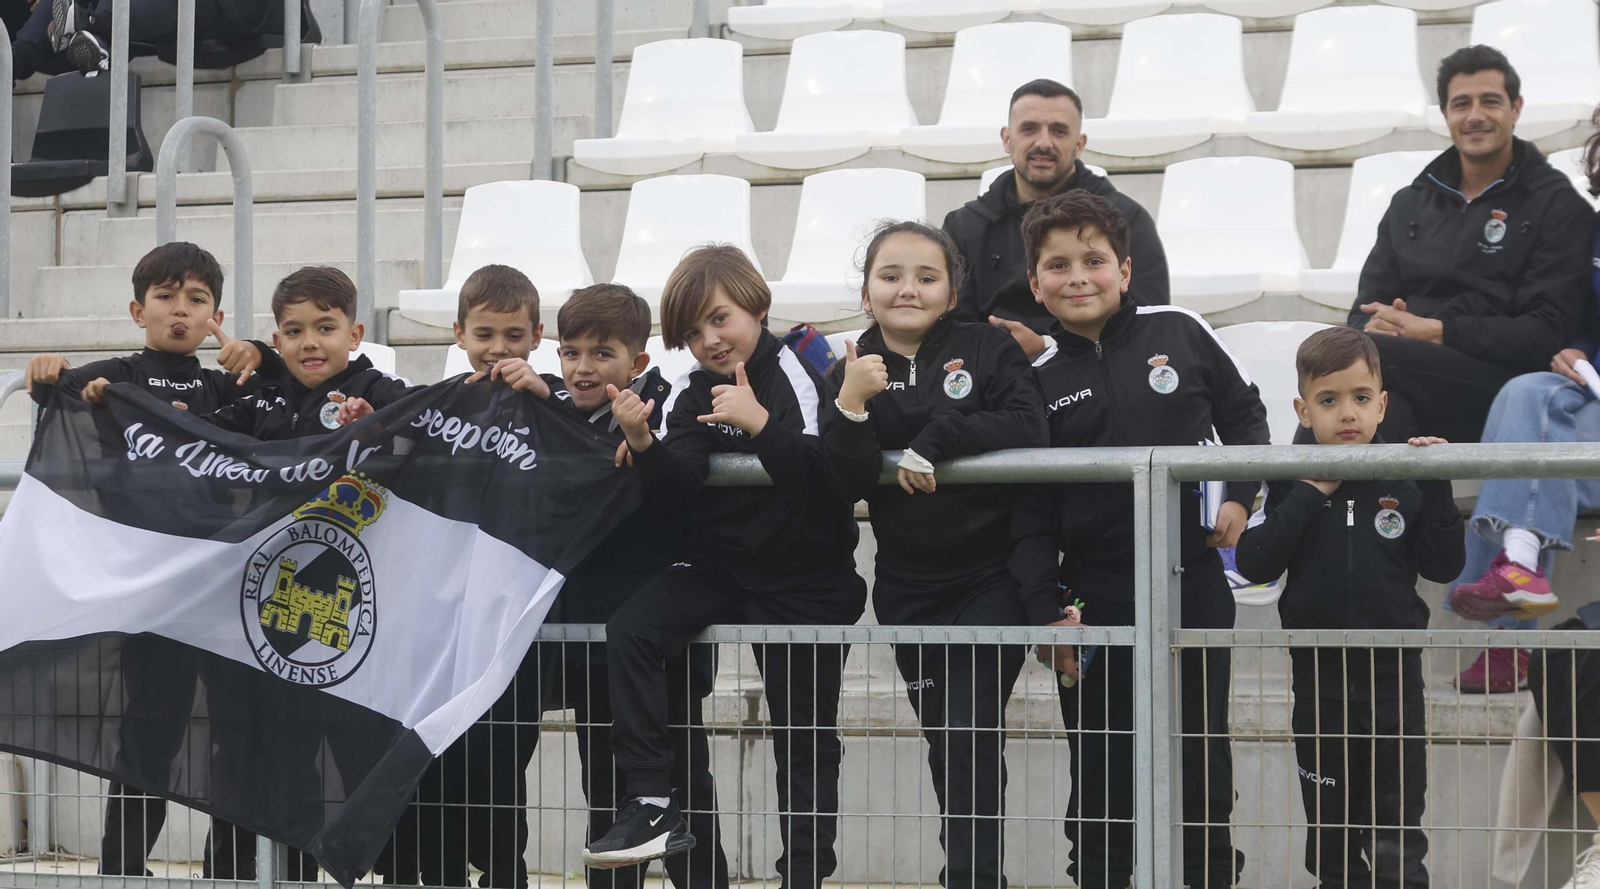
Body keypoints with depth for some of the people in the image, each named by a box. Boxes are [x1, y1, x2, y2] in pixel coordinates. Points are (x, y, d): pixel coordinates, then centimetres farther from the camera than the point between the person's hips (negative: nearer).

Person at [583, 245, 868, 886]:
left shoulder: (795, 374, -13)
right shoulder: (695, 395, 4)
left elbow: (825, 478, -26)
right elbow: (676, 497, -6)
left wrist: (760, 424, -38)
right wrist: (642, 443, -23)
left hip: (804, 573, -5)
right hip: (721, 562, 5)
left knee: (805, 733, 2)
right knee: (629, 632, -18)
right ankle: (654, 808, -17)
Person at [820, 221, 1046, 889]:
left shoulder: (988, 350, -3)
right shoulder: (852, 372, 1)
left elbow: (1027, 428, -18)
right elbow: (844, 484, -10)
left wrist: (934, 440, -22)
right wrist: (851, 405, -25)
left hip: (990, 576, -3)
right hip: (907, 588, 3)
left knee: (973, 733, -12)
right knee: (941, 737, 11)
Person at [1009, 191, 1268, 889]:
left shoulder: (1179, 334, 0)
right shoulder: (1039, 380, 0)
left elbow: (1244, 413, 12)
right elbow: (1030, 511, 1)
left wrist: (1240, 497, -2)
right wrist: (1044, 610, -4)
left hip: (1193, 580, 0)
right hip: (1096, 592, 0)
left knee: (1201, 754, 8)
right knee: (1099, 767, 7)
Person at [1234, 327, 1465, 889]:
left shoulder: (1405, 479, -2)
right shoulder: (1292, 483, -1)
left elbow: (1443, 565, -5)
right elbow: (1254, 563, -13)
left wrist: (1436, 489, -14)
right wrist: (1310, 495, -17)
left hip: (1394, 674, -1)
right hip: (1319, 679, 1)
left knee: (1397, 842, 1)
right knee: (1331, 832, 12)